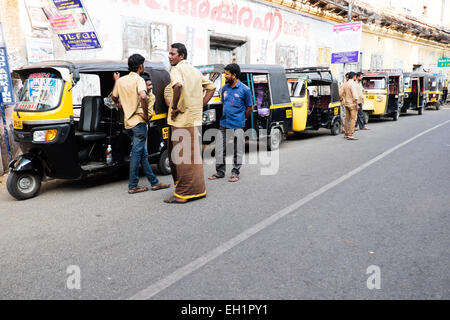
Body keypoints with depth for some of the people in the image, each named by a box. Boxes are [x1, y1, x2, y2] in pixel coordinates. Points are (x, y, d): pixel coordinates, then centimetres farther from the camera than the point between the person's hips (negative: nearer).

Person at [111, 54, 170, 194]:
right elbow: (143, 96, -29)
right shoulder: (139, 79, -10)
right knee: (137, 153, -2)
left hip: (128, 121, 8)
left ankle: (154, 182, 19)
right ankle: (132, 186, 4)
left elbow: (114, 97, 23)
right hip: (138, 121, -8)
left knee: (143, 153, 12)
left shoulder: (121, 80, 12)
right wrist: (146, 114, -17)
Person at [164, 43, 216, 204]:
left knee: (183, 156, -5)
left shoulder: (177, 69, -8)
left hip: (181, 119, -8)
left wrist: (174, 107, -19)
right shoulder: (195, 71, 18)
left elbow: (178, 85, -29)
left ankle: (184, 193, 1)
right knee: (192, 155, 16)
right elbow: (211, 87, 21)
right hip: (194, 118, 9)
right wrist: (200, 106, 14)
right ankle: (197, 190, 25)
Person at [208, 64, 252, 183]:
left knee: (237, 150, 3)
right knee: (220, 148, 8)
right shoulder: (225, 88, 8)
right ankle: (220, 171, 20)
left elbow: (249, 107, 1)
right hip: (224, 124, 6)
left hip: (237, 125, -5)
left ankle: (235, 172, 15)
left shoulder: (244, 89, -8)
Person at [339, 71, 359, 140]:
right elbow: (354, 95, -19)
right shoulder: (353, 84, -13)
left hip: (346, 103, 8)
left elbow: (340, 93, 11)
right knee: (353, 119, -8)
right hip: (352, 104, -8)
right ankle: (350, 135, -14)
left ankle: (346, 134, 19)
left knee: (347, 119, 13)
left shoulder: (345, 84, 10)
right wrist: (356, 104, -18)